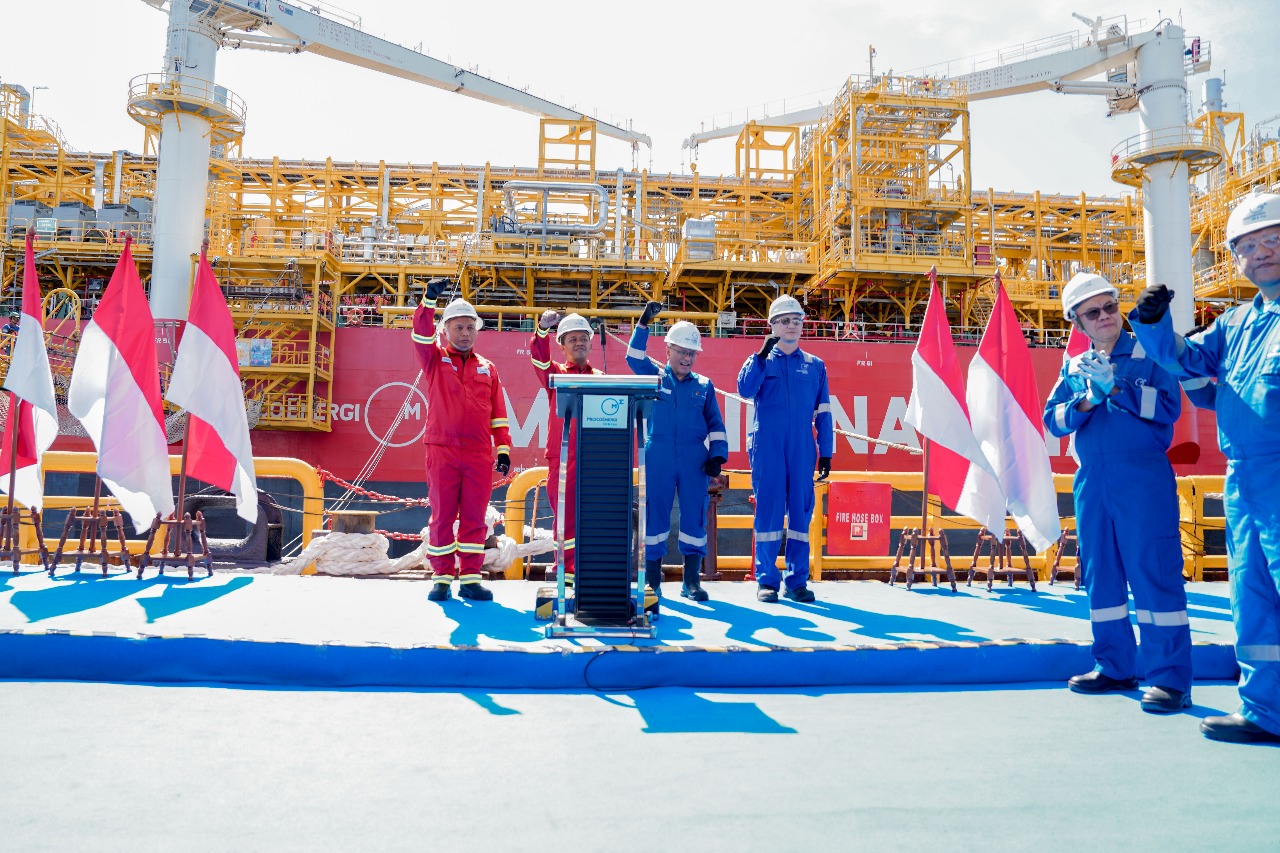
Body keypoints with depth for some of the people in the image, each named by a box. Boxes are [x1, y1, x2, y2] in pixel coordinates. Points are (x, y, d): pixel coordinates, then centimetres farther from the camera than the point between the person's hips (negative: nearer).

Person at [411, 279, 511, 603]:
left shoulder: (487, 368, 15)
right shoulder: (434, 359, 10)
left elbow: (498, 413, 13)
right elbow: (422, 334, -10)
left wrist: (503, 448, 7)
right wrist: (430, 300, -23)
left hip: (479, 454, 2)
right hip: (441, 450, -2)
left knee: (474, 517, 3)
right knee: (442, 515, 2)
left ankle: (470, 578, 11)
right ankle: (442, 577, 11)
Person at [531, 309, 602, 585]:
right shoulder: (555, 374, 10)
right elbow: (539, 357, -11)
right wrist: (543, 329, -28)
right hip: (562, 457, -1)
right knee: (564, 516, 1)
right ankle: (565, 571, 9)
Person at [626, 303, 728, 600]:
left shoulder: (704, 385, 12)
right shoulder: (654, 377, 10)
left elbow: (715, 424, 12)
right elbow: (634, 357, -4)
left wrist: (717, 456, 1)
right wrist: (644, 323, -12)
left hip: (695, 461, 1)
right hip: (658, 458, -1)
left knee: (694, 516, 1)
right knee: (654, 514, 1)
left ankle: (691, 580, 10)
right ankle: (652, 579, 11)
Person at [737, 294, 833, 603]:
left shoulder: (815, 366, 14)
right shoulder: (760, 360, 9)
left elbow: (823, 413, 12)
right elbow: (745, 389, -11)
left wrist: (826, 453, 7)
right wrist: (762, 354, -15)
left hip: (802, 450, 2)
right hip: (766, 448, -2)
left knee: (801, 513, 3)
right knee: (768, 511, -1)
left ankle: (797, 581, 11)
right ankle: (767, 580, 7)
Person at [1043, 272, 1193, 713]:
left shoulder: (1149, 354, 2)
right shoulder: (1074, 366, 14)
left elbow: (1168, 407, -11)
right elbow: (1053, 419, 8)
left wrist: (1115, 387, -17)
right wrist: (1085, 402, -10)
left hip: (1144, 478, -5)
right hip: (1091, 480, 5)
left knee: (1155, 573, -6)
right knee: (1100, 574, 9)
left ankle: (1170, 678, -1)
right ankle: (1115, 667, 20)